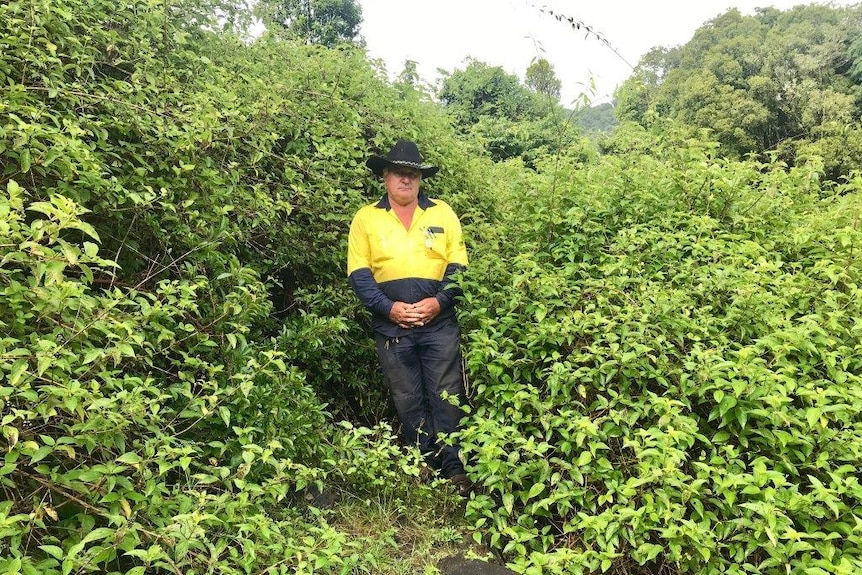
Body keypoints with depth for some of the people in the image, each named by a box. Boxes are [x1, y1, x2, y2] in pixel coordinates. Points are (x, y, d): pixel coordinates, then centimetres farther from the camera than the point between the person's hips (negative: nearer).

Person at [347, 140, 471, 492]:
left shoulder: (442, 213, 7)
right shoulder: (365, 218, 5)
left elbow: (458, 266, 3)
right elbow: (359, 274, -1)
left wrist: (439, 301, -12)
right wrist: (388, 307, -13)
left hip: (439, 323, 0)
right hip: (391, 327, 1)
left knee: (446, 397, 3)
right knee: (408, 401, 11)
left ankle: (454, 468, 16)